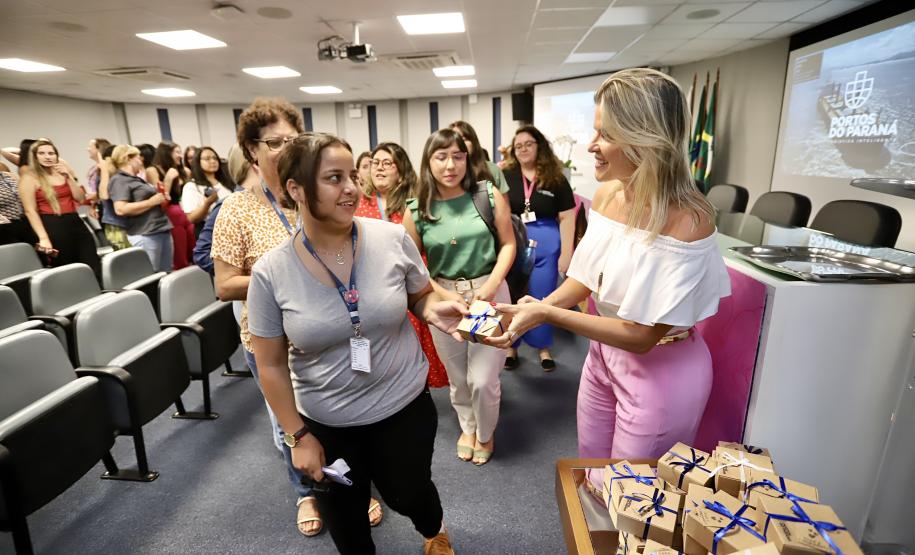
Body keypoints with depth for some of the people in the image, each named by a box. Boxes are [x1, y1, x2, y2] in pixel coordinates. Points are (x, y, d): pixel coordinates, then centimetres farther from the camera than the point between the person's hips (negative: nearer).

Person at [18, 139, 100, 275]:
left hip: (75, 223, 5)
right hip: (52, 227, -4)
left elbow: (80, 198, 9)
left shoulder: (64, 172, 15)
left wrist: (69, 176, -3)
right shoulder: (29, 178, -1)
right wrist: (43, 238, -17)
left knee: (94, 268, -4)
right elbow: (30, 211, -8)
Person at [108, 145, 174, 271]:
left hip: (162, 231, 9)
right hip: (145, 235, -9)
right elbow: (121, 209, -18)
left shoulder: (137, 179, 22)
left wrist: (162, 198, 14)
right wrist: (151, 202, -15)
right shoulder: (119, 180, -5)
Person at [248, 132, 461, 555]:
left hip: (404, 406, 0)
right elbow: (272, 365, -5)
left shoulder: (393, 239, -14)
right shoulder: (270, 272, -15)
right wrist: (298, 435, -3)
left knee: (408, 495, 23)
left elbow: (421, 297, 2)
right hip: (325, 424, 0)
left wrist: (435, 310, -21)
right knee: (345, 520, 22)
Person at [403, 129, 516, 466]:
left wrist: (491, 285, -15)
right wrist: (446, 296, -11)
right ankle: (467, 427, 45)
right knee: (457, 377, 16)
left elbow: (508, 244, -2)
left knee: (483, 379, 1)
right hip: (443, 297, 2)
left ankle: (486, 433, 32)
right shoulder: (416, 210, -4)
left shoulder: (489, 195, -6)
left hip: (489, 292, -1)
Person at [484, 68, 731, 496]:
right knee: (590, 472, 27)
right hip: (604, 353, 7)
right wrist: (538, 307, -14)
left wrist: (548, 314, -28)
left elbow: (640, 336, -26)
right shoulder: (607, 194, -7)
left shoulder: (685, 220, -29)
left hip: (660, 369, -7)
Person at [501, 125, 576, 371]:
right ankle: (511, 346, 29)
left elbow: (567, 217, -1)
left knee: (543, 299, 11)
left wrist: (566, 252, -5)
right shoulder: (505, 176, -1)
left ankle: (543, 348, 30)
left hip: (546, 245, 0)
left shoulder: (556, 178, 0)